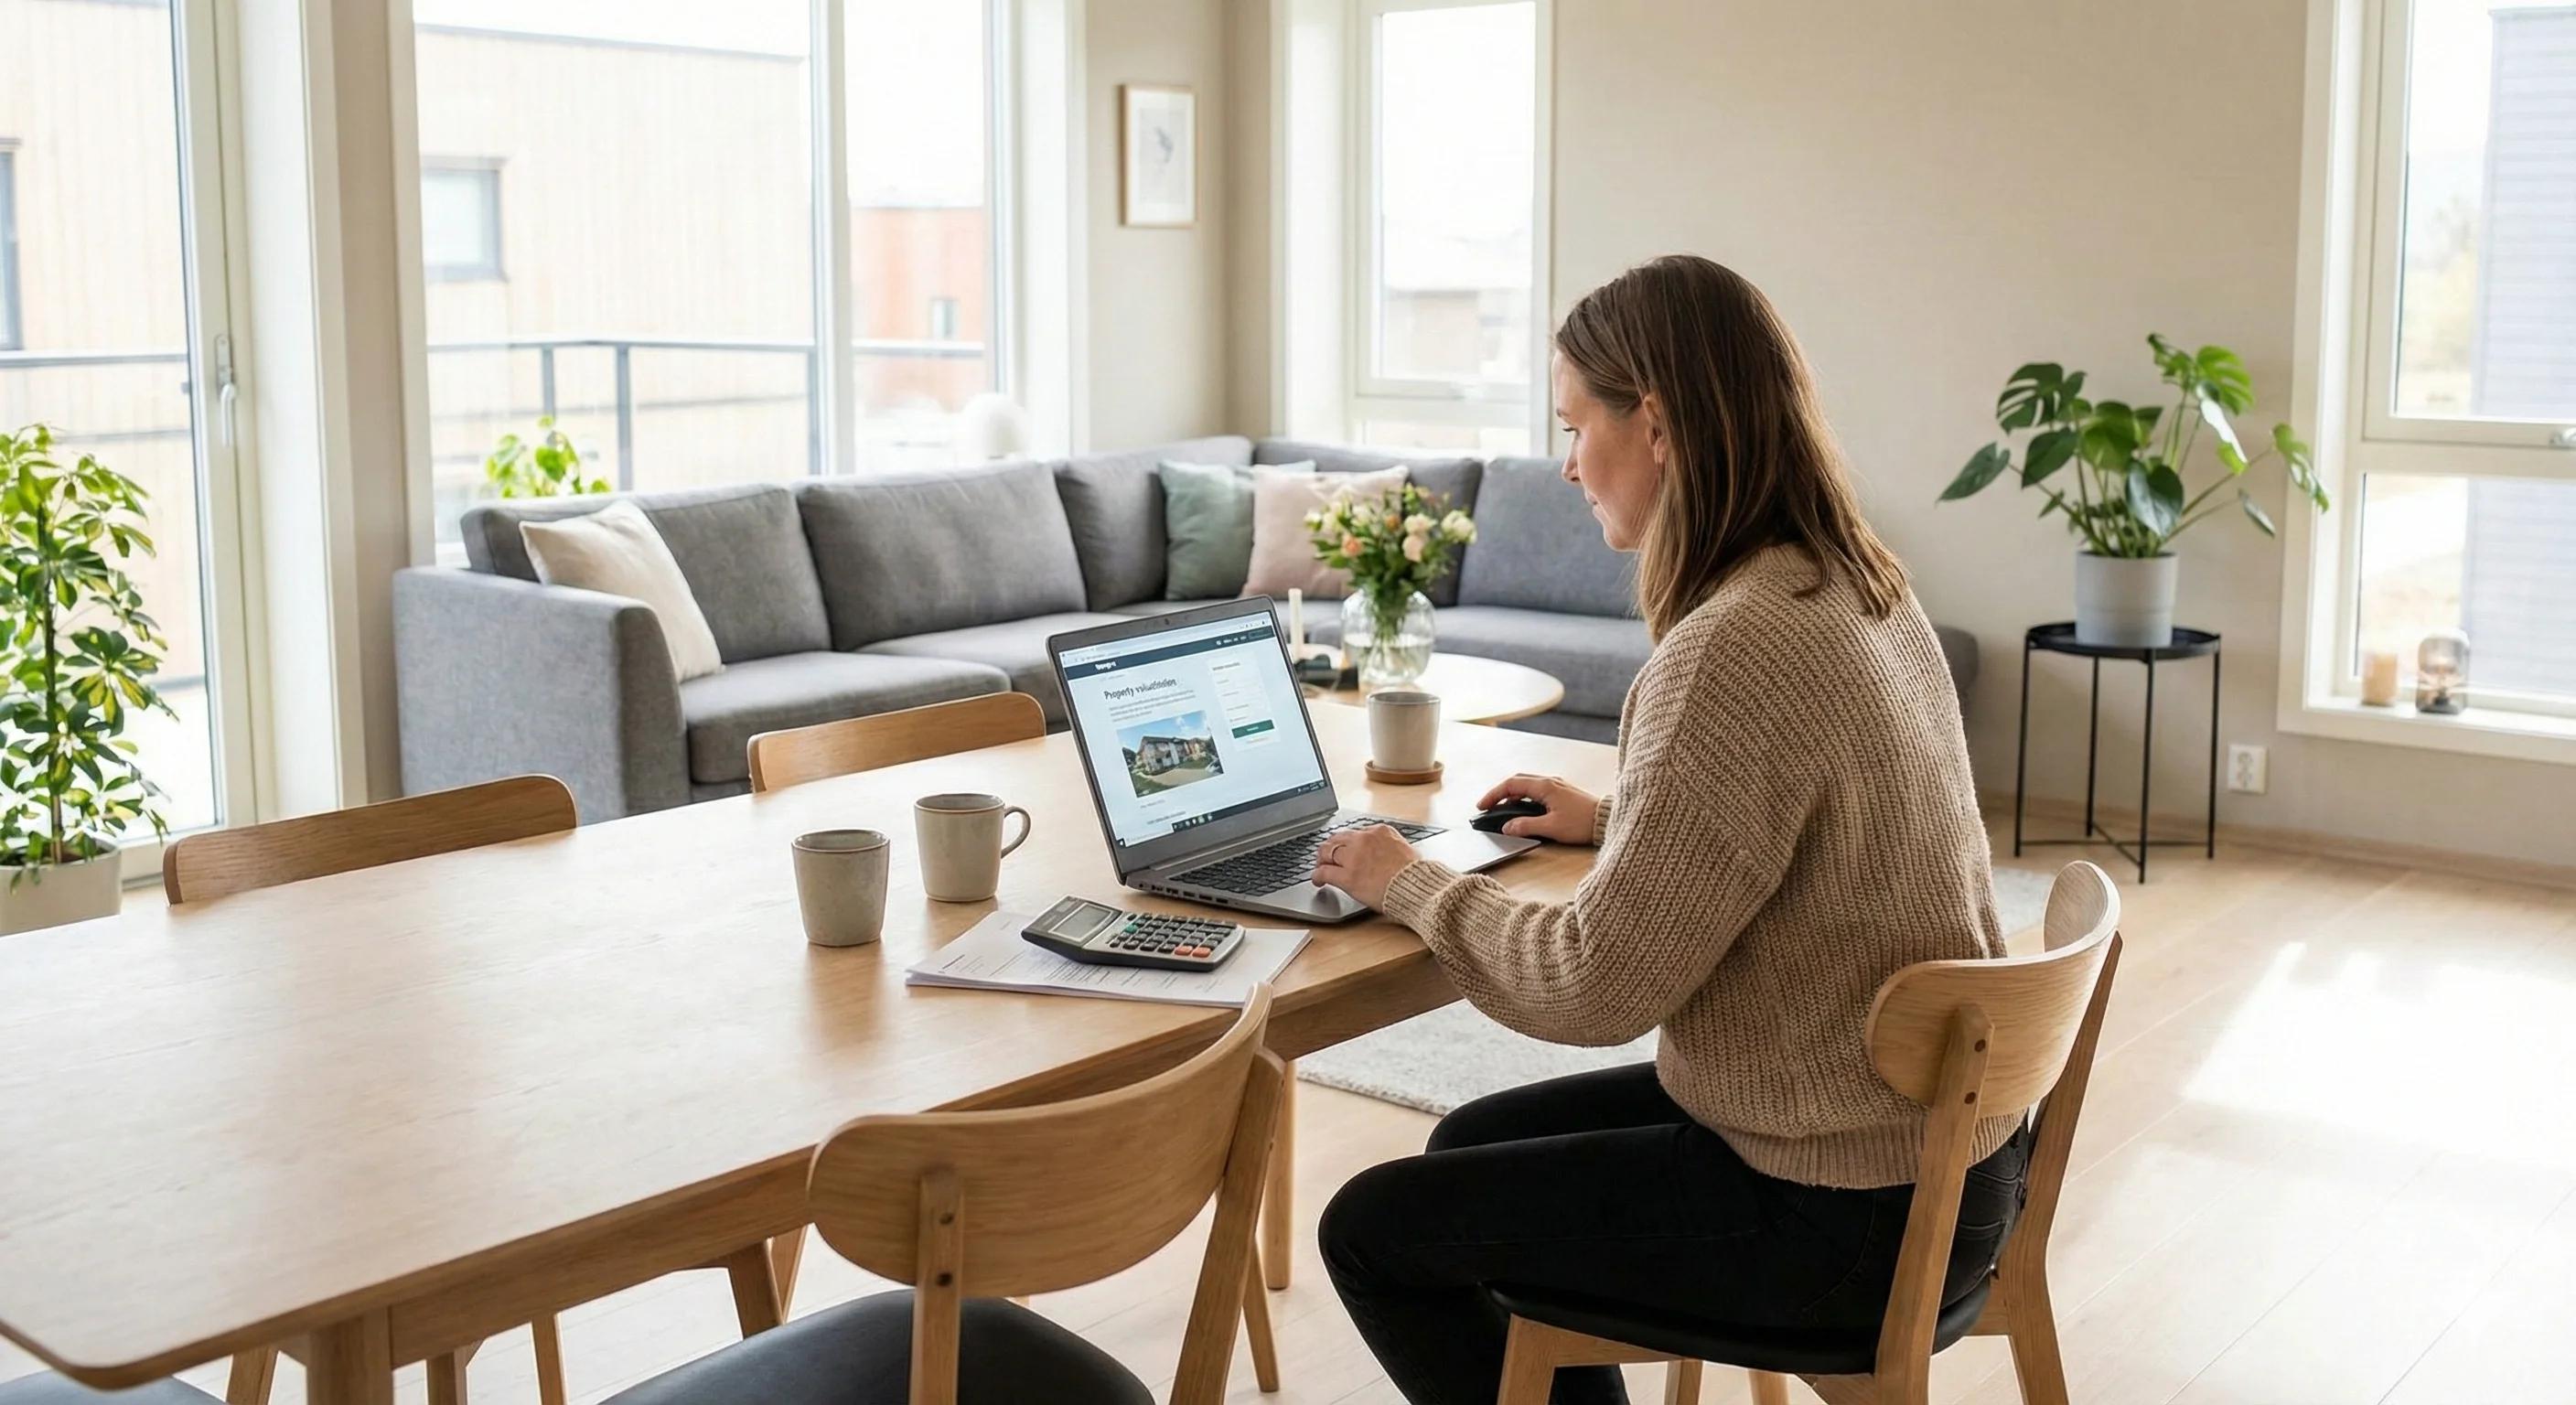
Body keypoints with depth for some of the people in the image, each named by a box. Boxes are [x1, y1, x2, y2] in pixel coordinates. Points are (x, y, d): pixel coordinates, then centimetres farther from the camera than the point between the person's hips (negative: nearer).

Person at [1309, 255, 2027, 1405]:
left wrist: (1409, 884, -8)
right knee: (1473, 1147, 22)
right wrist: (1614, 820, 21)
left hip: (1850, 1209, -9)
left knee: (1373, 1230, 2)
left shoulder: (1737, 650, -27)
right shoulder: (1861, 590, 3)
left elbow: (1593, 989, -22)